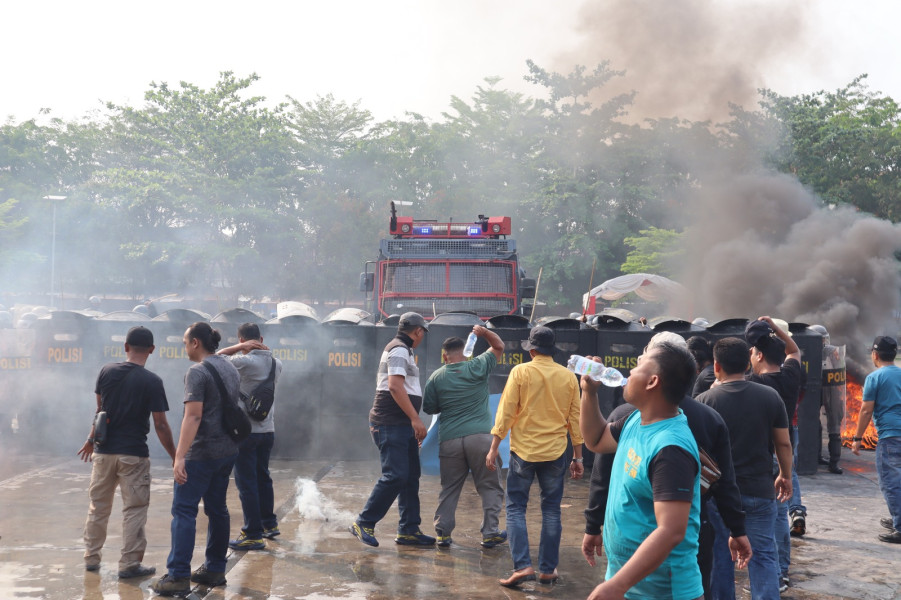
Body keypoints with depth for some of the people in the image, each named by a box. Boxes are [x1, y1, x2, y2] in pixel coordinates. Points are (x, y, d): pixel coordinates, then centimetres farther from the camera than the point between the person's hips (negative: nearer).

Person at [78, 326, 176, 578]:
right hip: (133, 454, -4)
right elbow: (160, 425, -12)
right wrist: (175, 457, -4)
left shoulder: (107, 372, 0)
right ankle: (129, 564, 5)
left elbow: (100, 410, 12)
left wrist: (91, 440, 26)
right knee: (134, 510, 4)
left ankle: (91, 558, 27)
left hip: (103, 452, 4)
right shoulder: (152, 382, -13)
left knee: (98, 507, 16)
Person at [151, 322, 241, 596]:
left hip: (202, 452, -8)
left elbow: (193, 415, -23)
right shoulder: (230, 368, 12)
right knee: (217, 509, 14)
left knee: (184, 510, -4)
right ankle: (215, 570, 20)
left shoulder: (198, 372, -14)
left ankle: (178, 576, -5)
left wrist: (179, 456, -26)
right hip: (228, 449, 9)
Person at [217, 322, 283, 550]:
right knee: (263, 478, 21)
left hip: (246, 431, -7)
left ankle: (253, 535, 0)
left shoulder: (244, 362, -16)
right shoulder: (276, 363, 4)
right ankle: (269, 524, 31)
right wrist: (261, 349, 10)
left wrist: (238, 348, -8)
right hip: (268, 430, 7)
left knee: (246, 483, -2)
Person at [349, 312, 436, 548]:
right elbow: (395, 386, -22)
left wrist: (413, 422, 26)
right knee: (395, 476, -13)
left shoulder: (400, 350, 22)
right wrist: (415, 418, -23)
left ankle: (409, 530, 12)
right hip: (391, 425, -11)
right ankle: (364, 523, -3)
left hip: (402, 425, 11)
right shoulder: (399, 350, -10)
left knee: (411, 477, 9)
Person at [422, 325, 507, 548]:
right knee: (490, 487, 6)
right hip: (480, 436, -2)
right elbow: (498, 347, 16)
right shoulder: (476, 368, 2)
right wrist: (484, 332, 10)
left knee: (449, 488, 12)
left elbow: (428, 408, 13)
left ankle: (443, 532, 9)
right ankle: (490, 533, 4)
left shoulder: (436, 377, 7)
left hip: (449, 440, 2)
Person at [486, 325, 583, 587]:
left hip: (524, 450, -2)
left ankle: (523, 566, -6)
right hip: (555, 452, 3)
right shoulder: (568, 376, 3)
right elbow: (575, 419, 6)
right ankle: (548, 570, 14)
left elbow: (506, 411, -8)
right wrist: (578, 457, 13)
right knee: (551, 511, 11)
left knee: (516, 508, 6)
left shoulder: (520, 372, -5)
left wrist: (494, 448, -2)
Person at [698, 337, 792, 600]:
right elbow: (783, 443, 3)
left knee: (720, 556, 13)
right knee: (763, 556, 7)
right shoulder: (770, 396, -4)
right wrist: (785, 476, 15)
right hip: (759, 491, 1)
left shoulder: (705, 400, -9)